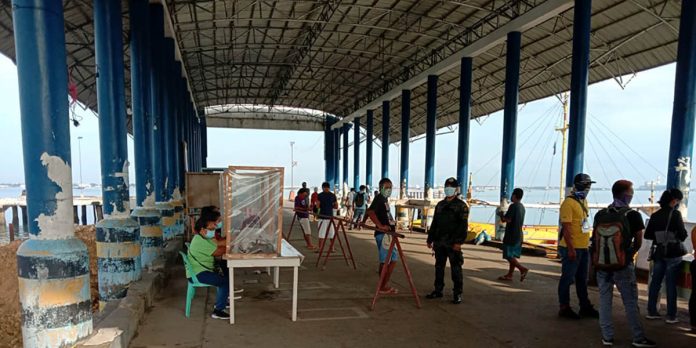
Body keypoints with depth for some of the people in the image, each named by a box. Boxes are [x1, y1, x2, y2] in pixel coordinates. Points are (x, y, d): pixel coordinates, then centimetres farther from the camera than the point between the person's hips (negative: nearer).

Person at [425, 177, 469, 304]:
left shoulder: (461, 205, -3)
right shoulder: (440, 205, 16)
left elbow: (463, 225, -11)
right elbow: (434, 223, 19)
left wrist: (459, 242, -19)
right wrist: (430, 239, 14)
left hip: (453, 243, -6)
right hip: (439, 242, 6)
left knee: (455, 268, -1)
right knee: (439, 267, 11)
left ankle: (457, 294, 7)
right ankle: (438, 290, 22)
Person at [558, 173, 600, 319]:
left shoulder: (584, 201, 13)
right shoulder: (569, 203, -15)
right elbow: (566, 227, -19)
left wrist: (587, 244, 19)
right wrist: (570, 249, -22)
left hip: (584, 247, 9)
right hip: (572, 248, -9)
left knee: (582, 279, 17)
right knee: (568, 278, 1)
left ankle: (585, 307, 28)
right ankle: (564, 308, 10)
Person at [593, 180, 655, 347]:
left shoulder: (600, 215, 0)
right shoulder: (633, 215, -9)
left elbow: (595, 238, 6)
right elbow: (638, 242, -1)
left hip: (601, 265, 3)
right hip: (623, 266, -3)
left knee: (604, 300, 10)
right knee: (630, 303, 8)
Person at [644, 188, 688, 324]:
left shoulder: (655, 215, 2)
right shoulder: (675, 214, -12)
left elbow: (647, 235, 6)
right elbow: (683, 236, -10)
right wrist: (684, 232, 10)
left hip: (658, 253, 4)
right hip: (673, 253, -4)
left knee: (655, 282, 10)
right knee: (671, 284, 2)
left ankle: (651, 312, 16)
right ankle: (671, 316, 8)